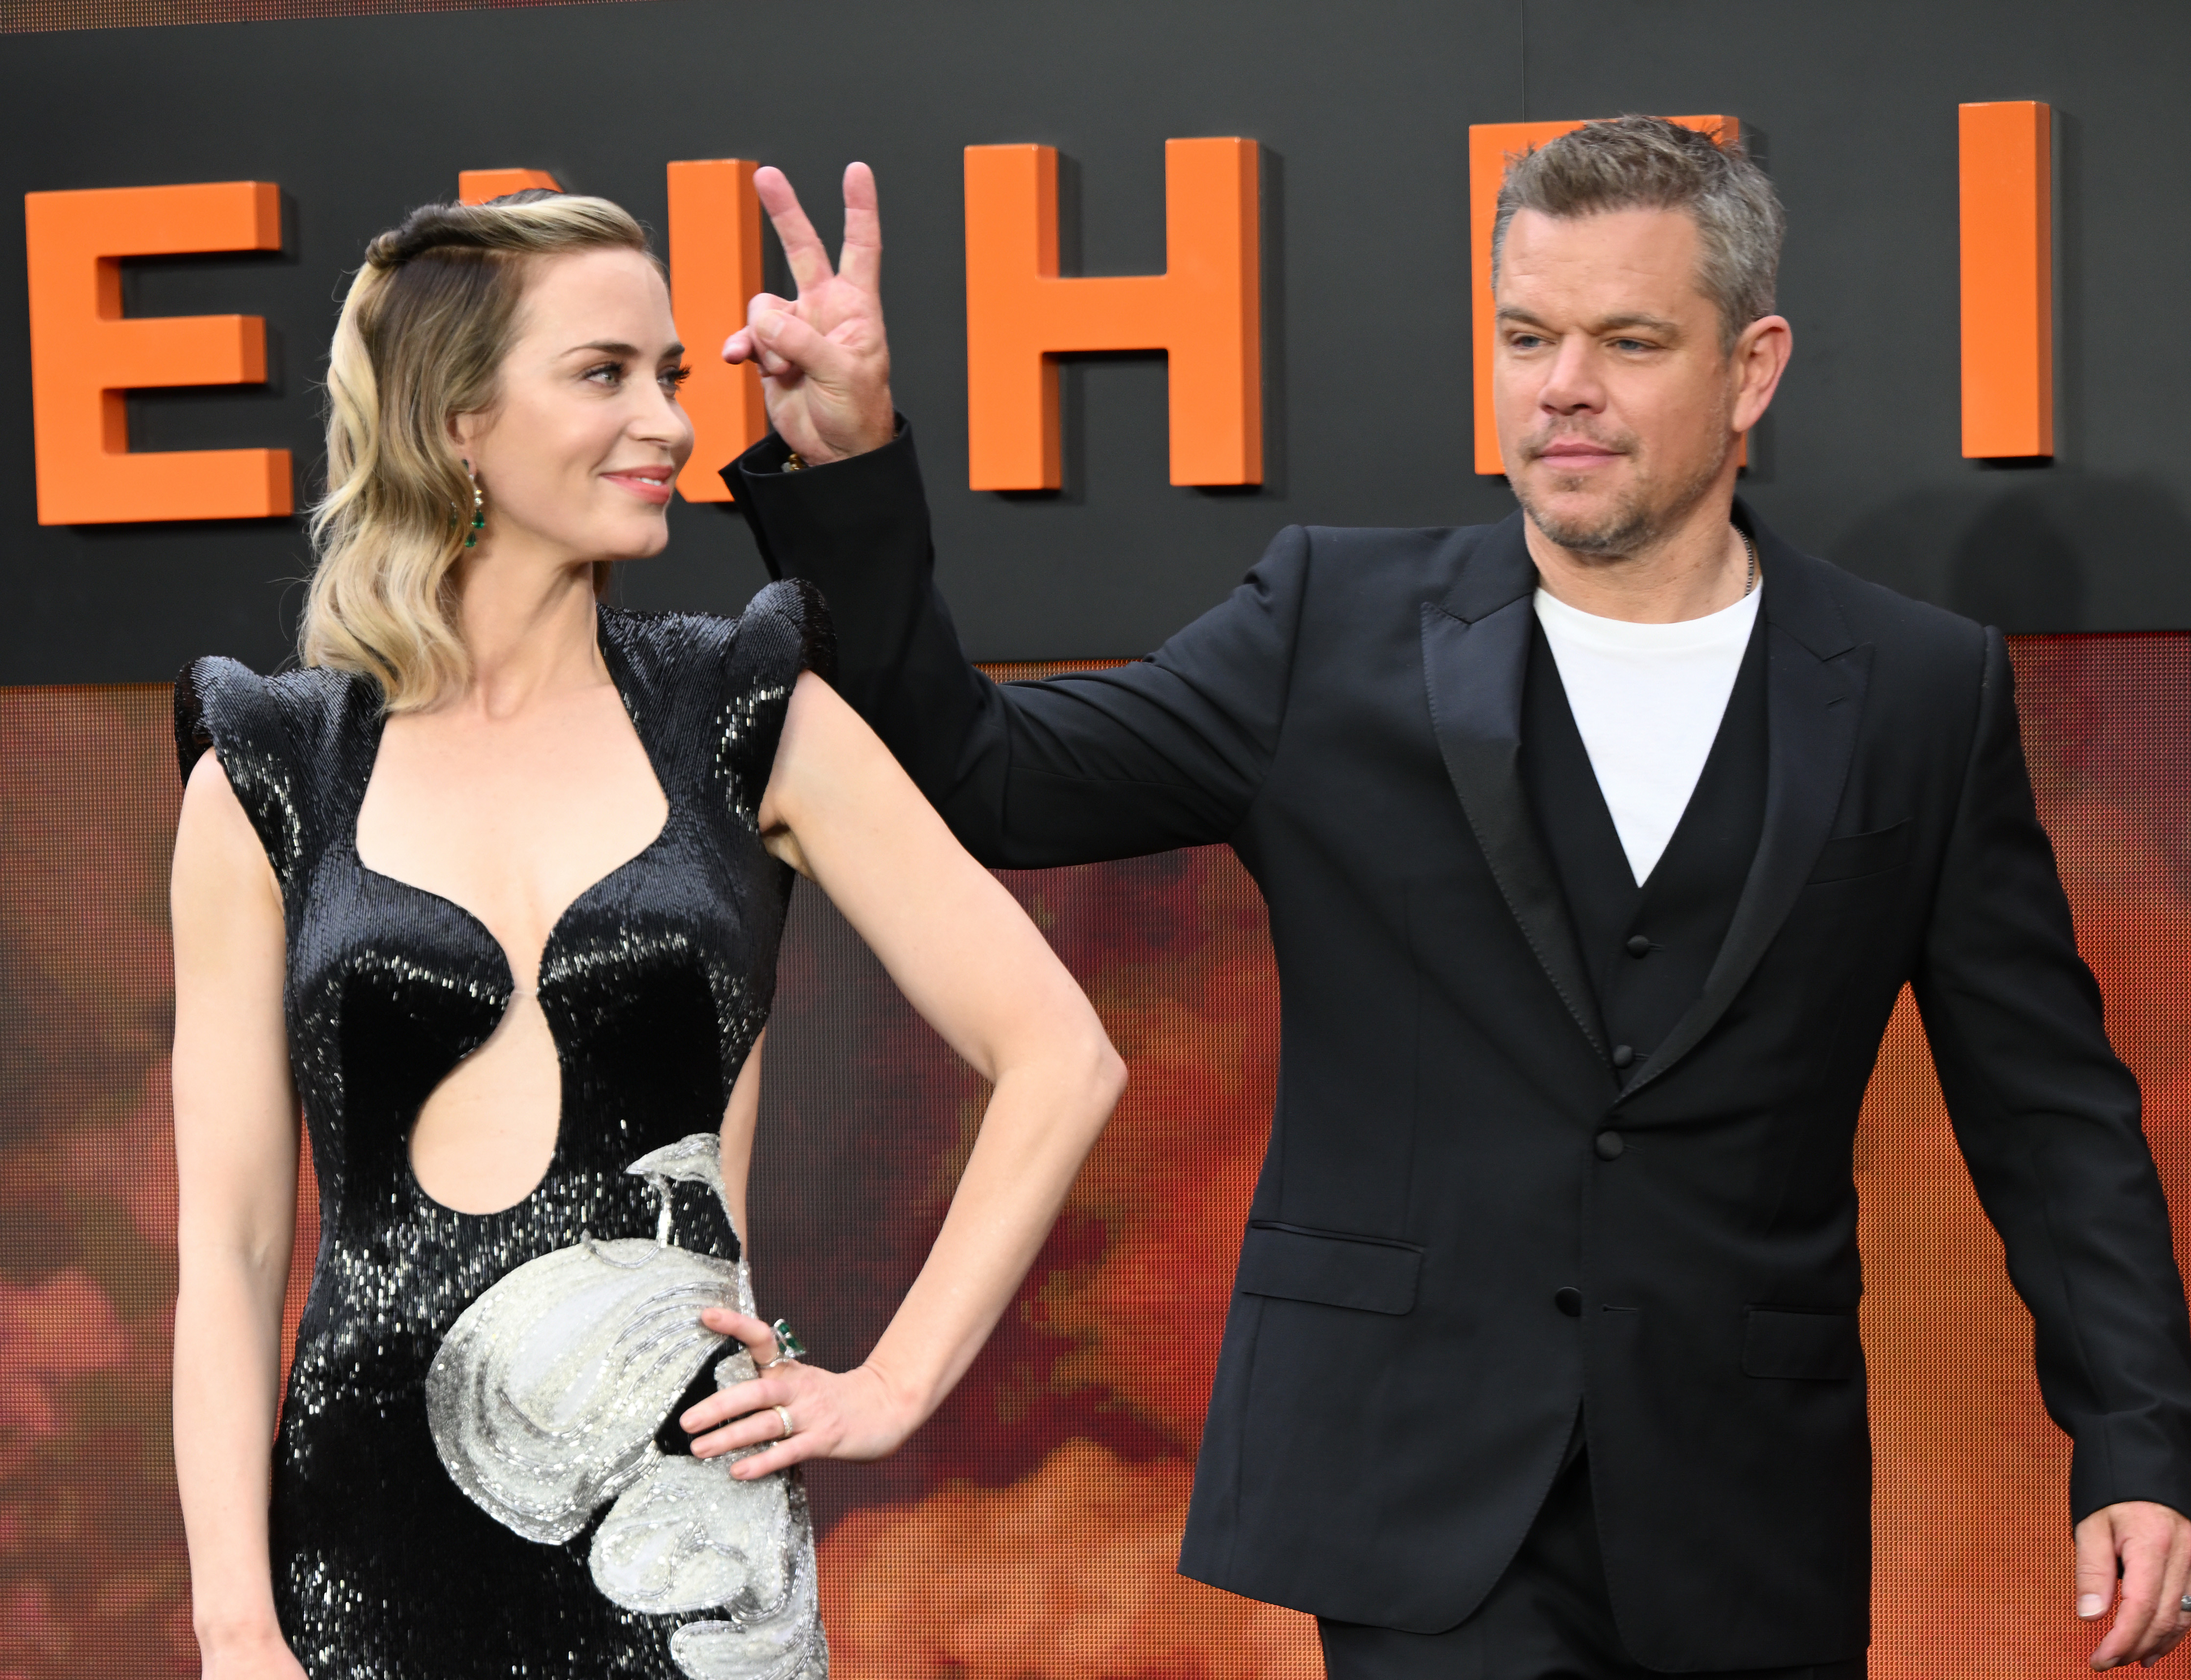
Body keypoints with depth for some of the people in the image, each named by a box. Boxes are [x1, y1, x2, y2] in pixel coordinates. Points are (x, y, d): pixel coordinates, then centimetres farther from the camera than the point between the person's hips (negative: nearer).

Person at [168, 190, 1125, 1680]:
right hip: (369, 1543, 0)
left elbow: (1062, 1059, 4)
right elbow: (231, 1243, 2)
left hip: (677, 1542, 0)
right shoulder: (273, 778, 3)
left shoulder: (752, 722, 3)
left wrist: (892, 1389, -1)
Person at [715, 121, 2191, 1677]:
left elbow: (2050, 1112, 5)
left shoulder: (1925, 696, 4)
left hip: (1749, 1539, 1)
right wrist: (849, 470, -12)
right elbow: (981, 780, 0)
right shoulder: (1340, 628, 3)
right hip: (1432, 1505, -1)